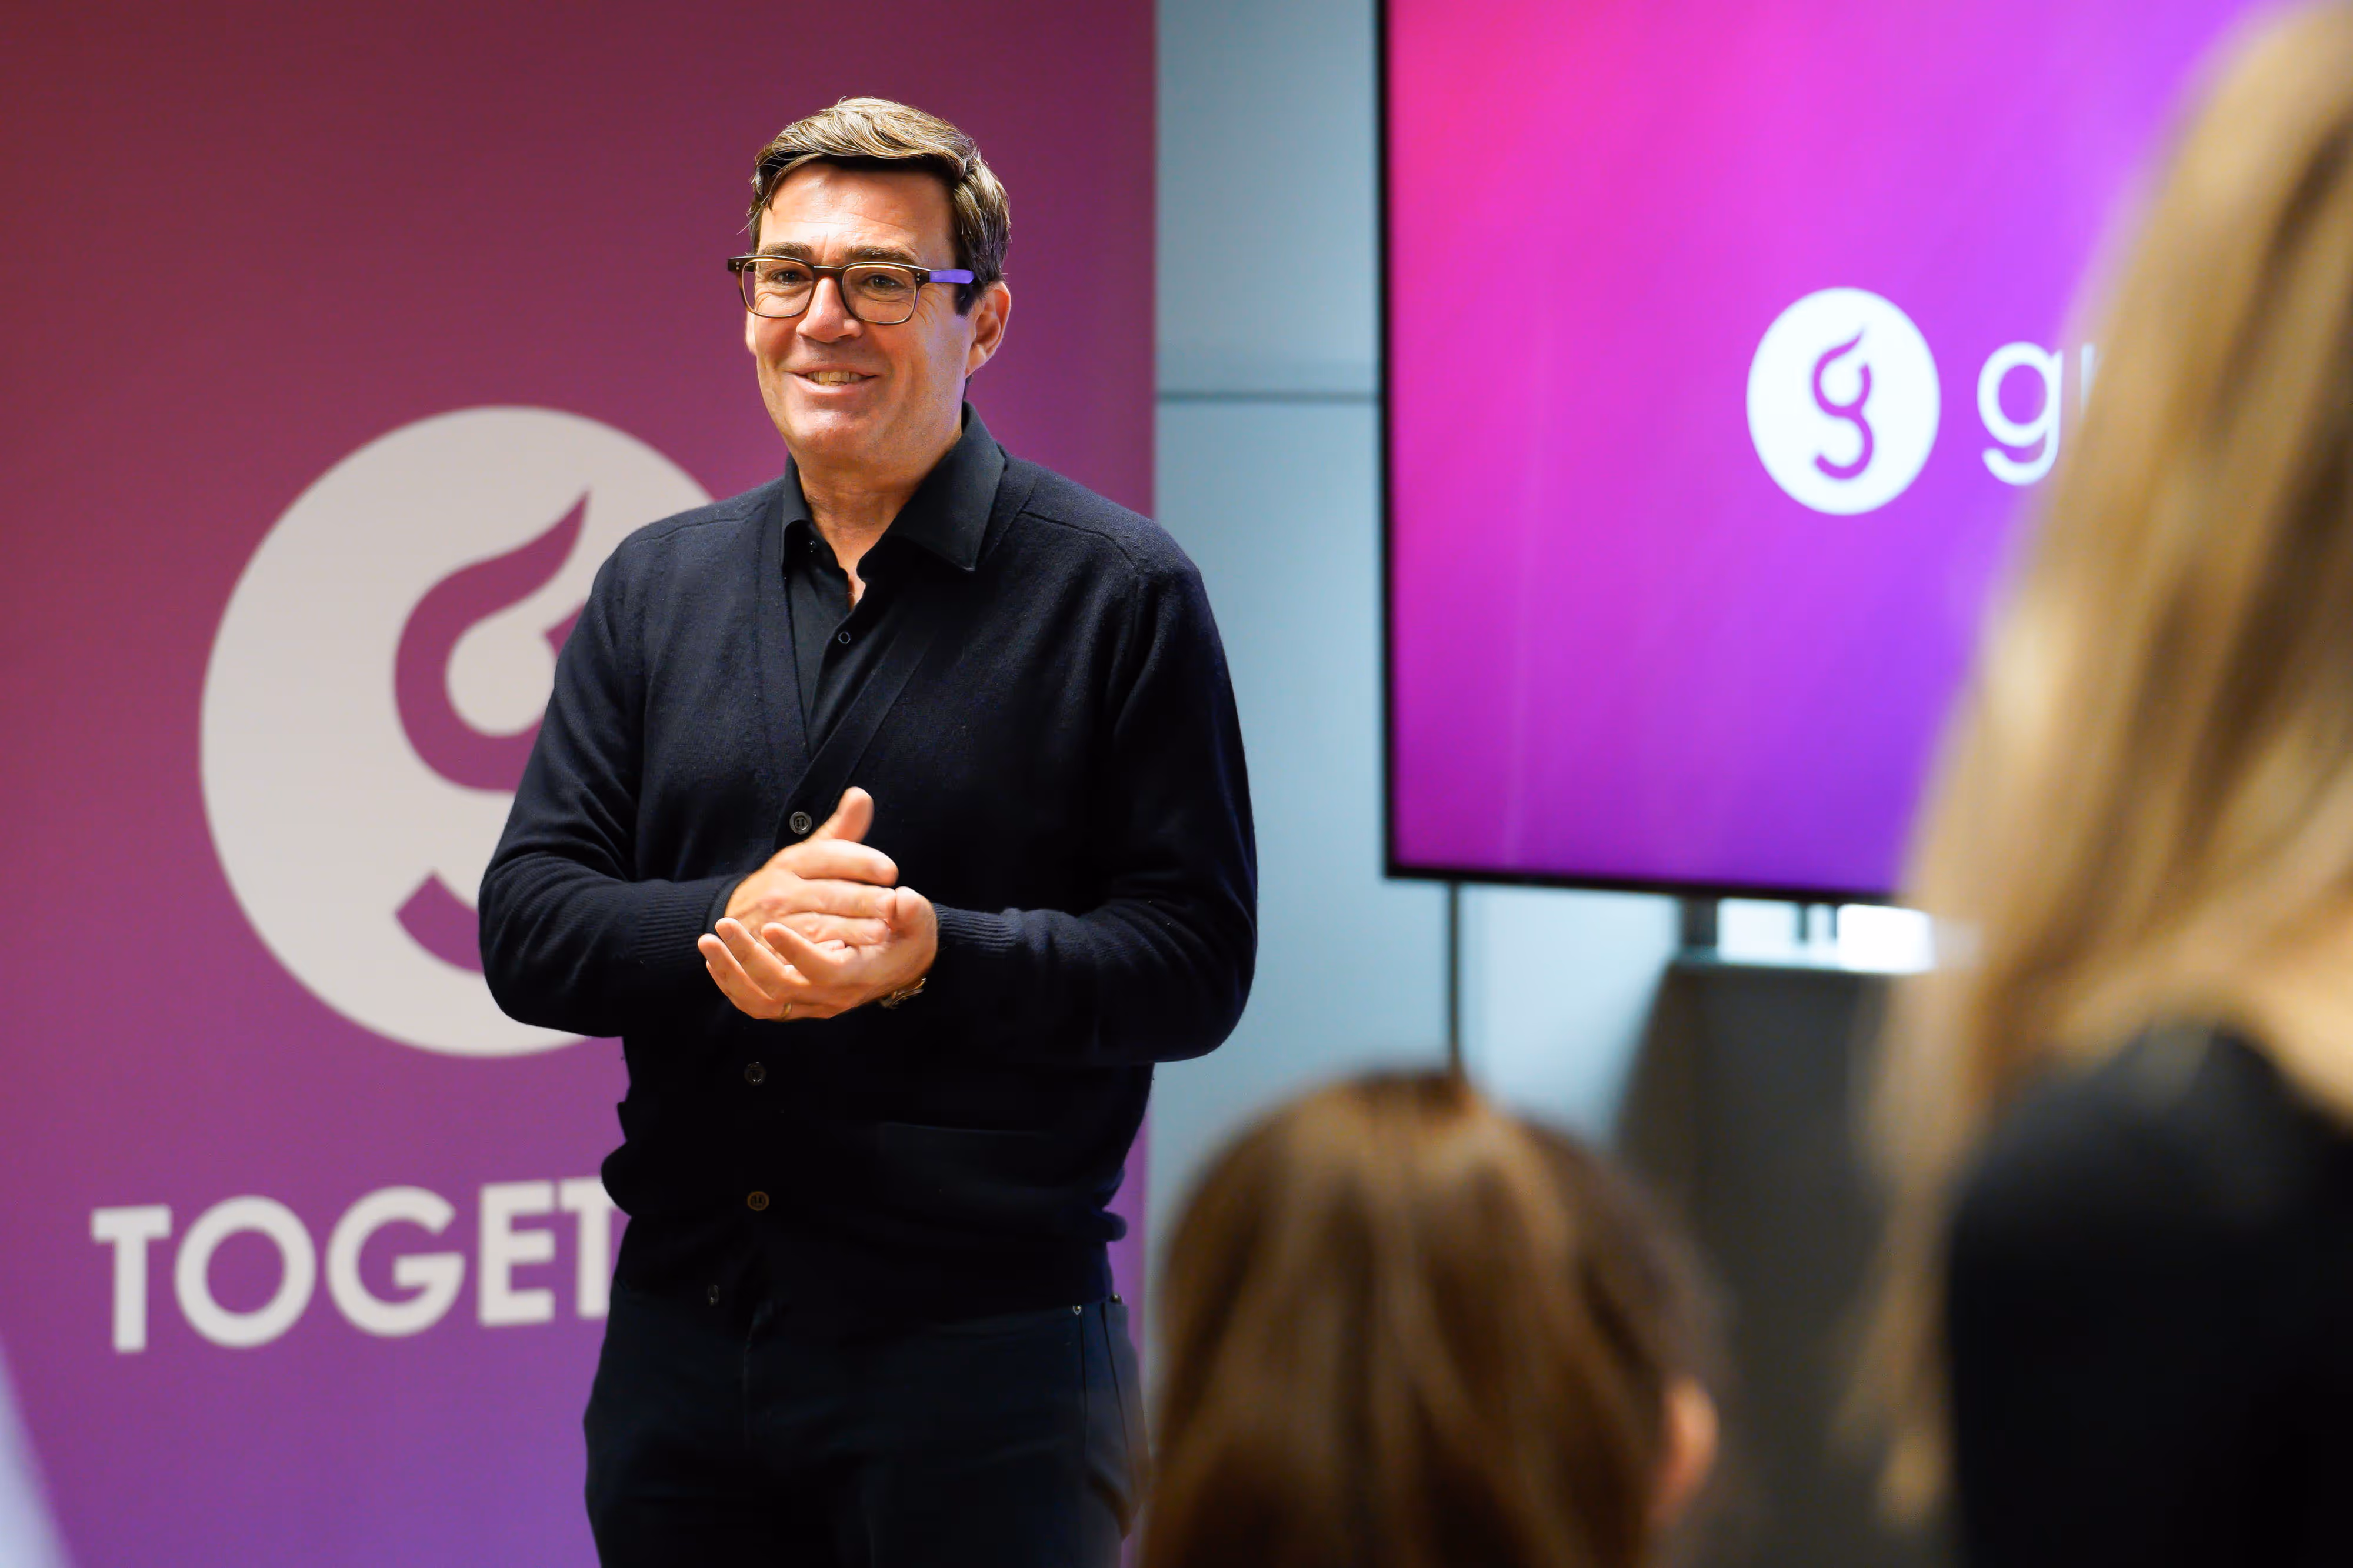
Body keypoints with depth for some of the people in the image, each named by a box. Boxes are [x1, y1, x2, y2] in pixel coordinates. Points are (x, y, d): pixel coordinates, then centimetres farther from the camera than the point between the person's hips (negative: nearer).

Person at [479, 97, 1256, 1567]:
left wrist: (930, 952, -23)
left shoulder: (1120, 590, -2)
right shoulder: (655, 583, 11)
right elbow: (526, 927, 5)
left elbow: (1196, 963, -7)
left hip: (982, 1350, -4)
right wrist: (728, 925, -15)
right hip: (681, 1337, 4)